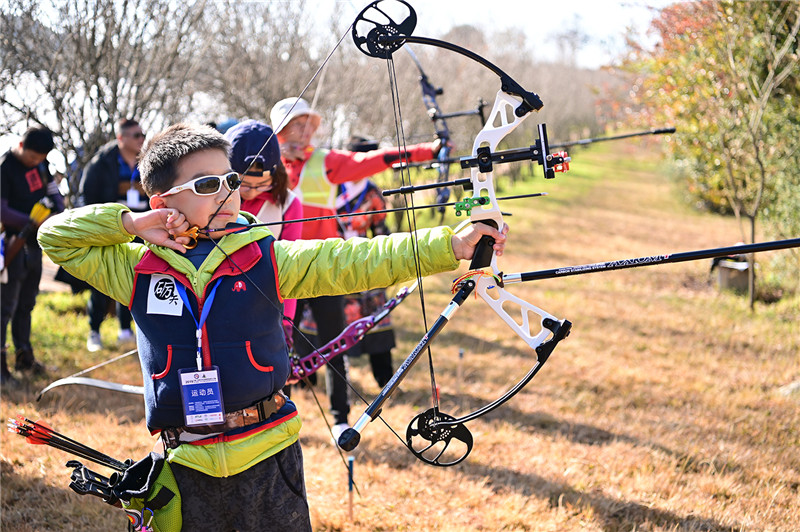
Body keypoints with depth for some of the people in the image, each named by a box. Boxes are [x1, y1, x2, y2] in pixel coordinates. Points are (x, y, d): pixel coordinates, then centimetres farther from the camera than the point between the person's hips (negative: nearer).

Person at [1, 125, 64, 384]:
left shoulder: (40, 164, 8)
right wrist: (32, 222, -25)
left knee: (27, 302, 15)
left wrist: (58, 212, -1)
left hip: (34, 242, 8)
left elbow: (53, 191, 19)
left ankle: (24, 356, 25)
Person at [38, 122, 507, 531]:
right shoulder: (137, 269, 3)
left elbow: (359, 260, -9)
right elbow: (56, 236, 8)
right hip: (188, 466, 1)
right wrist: (131, 223, -5)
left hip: (268, 458, -1)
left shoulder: (268, 258, 0)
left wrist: (452, 245, -19)